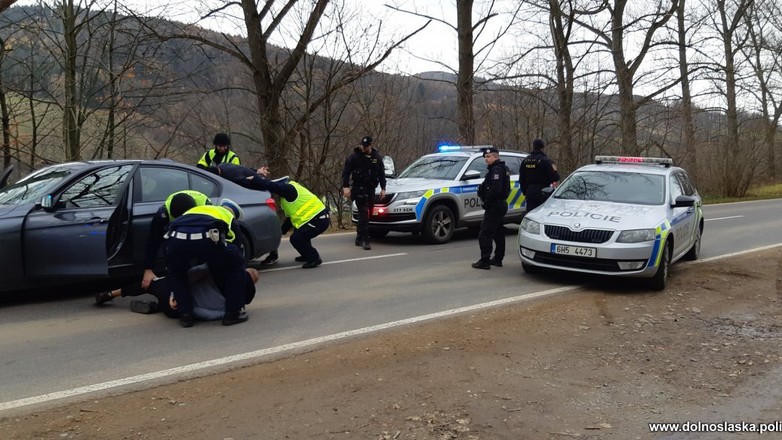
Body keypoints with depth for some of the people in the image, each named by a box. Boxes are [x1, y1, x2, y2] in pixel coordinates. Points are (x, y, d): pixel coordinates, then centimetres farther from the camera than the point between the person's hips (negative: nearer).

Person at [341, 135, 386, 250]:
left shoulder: (377, 157, 8)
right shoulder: (354, 156, -4)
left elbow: (382, 173, 15)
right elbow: (346, 171, -4)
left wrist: (383, 188, 9)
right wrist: (345, 187, -13)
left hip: (371, 189, 5)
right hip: (359, 188, -5)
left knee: (368, 214, 6)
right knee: (363, 214, -14)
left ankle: (359, 238, 17)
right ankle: (365, 240, -14)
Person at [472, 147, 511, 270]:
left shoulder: (496, 170, -18)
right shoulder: (503, 169, 16)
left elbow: (495, 190, -29)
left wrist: (486, 201, -17)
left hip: (494, 207, -11)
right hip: (501, 205, 11)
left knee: (485, 234, -9)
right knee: (498, 233, 17)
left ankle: (484, 261, -9)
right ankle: (498, 259, 25)